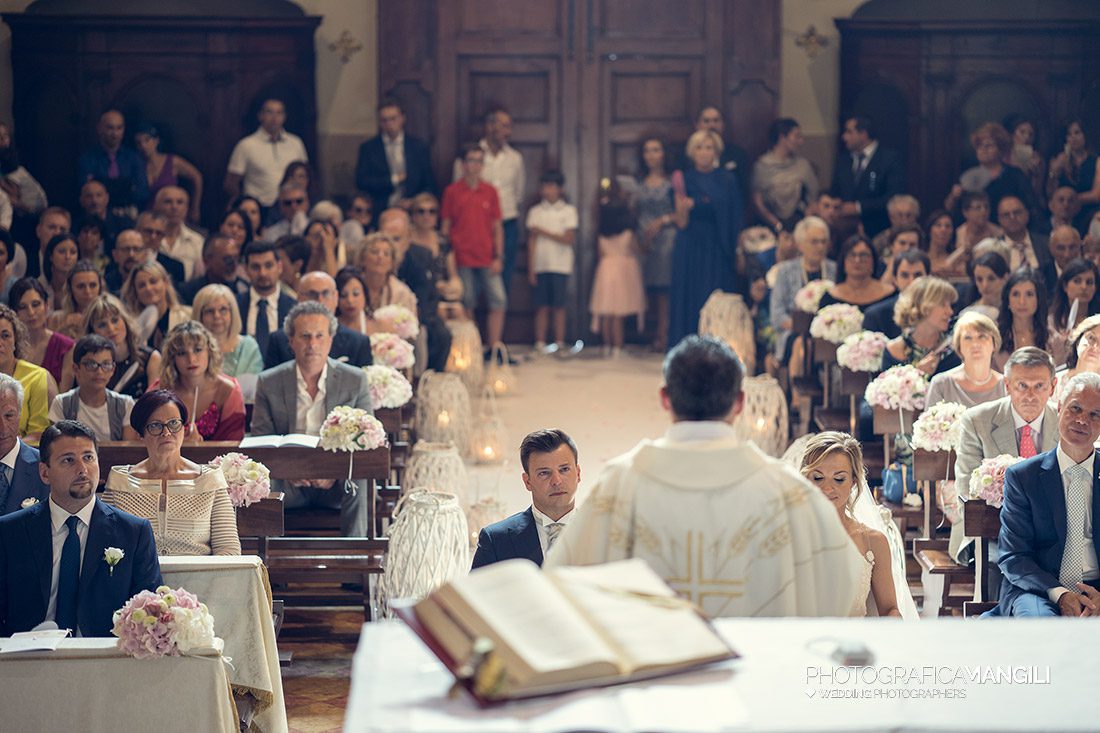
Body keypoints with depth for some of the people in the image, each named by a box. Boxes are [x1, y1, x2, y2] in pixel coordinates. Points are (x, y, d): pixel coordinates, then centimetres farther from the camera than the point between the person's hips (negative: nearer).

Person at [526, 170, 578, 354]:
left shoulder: (568, 210, 4)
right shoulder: (535, 211, 8)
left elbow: (569, 239, -5)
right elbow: (531, 242, 5)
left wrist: (544, 232, -8)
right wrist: (531, 269, -1)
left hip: (560, 266, -1)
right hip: (541, 266, 1)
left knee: (559, 306, 0)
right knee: (542, 306, 1)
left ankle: (559, 343, 5)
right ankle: (540, 343, 3)